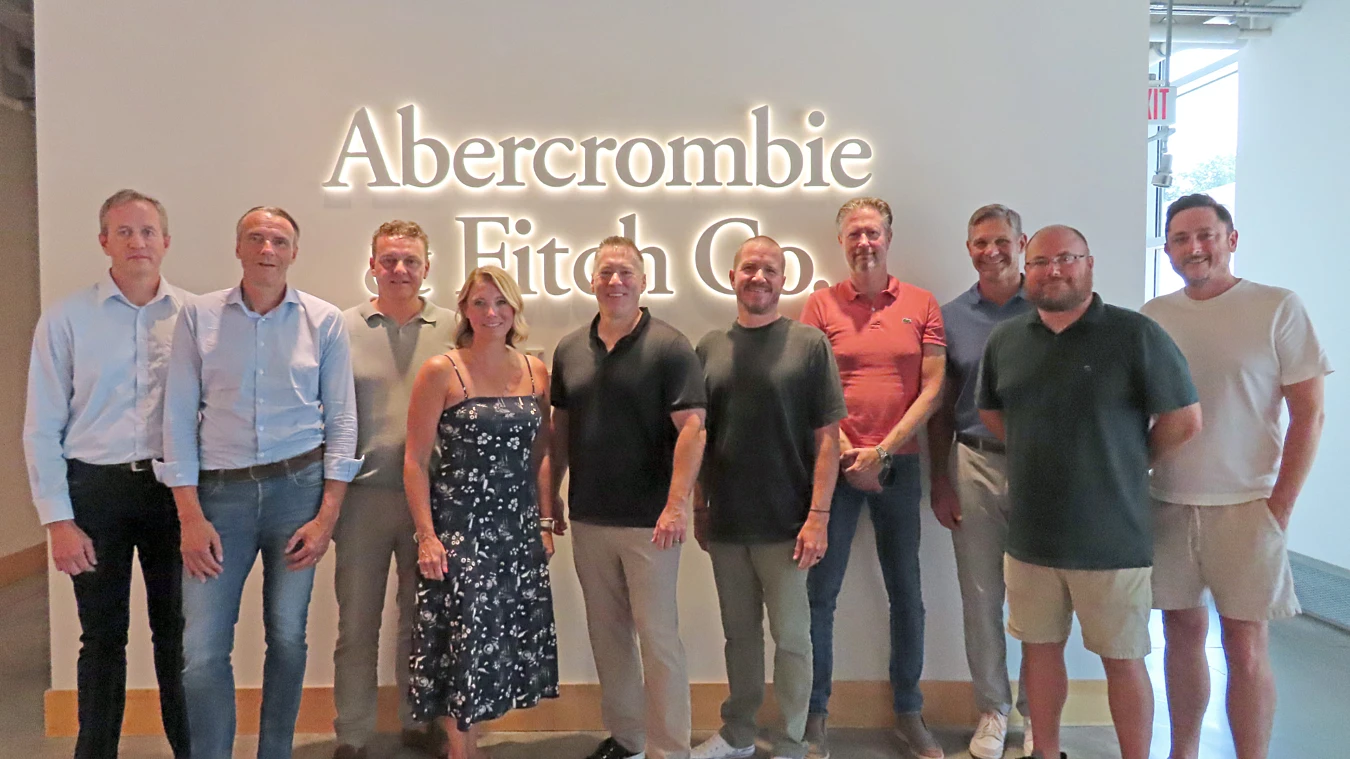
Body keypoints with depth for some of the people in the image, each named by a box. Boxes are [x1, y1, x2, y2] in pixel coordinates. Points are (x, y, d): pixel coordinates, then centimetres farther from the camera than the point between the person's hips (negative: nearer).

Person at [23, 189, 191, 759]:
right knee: (103, 636, 11)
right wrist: (58, 520, -4)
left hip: (173, 488, 1)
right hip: (95, 488, 0)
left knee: (178, 631, 11)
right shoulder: (65, 319, -1)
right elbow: (41, 428, 0)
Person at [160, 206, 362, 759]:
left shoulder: (324, 321, 2)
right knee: (202, 648, -2)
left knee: (288, 637, 9)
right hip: (220, 490, 0)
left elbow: (341, 421, 2)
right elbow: (178, 418, 2)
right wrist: (190, 516, -4)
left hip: (299, 485, 0)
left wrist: (327, 515, -4)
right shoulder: (198, 315, 3)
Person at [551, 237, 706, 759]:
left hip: (649, 520, -5)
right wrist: (550, 497, 11)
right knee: (607, 635, 15)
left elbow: (692, 428, -13)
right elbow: (558, 429, 14)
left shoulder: (669, 347, -8)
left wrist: (676, 505, -20)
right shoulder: (569, 350, 8)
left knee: (658, 637, 2)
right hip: (587, 519, 5)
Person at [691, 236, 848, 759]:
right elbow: (698, 436, 11)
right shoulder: (710, 347, 6)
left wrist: (818, 515, -11)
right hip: (725, 521, 3)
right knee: (739, 633, 16)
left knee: (790, 637, 7)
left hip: (785, 523, -3)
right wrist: (699, 508, 9)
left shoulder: (809, 344, -4)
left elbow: (827, 437, -6)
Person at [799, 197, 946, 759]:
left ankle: (909, 713, 26)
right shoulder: (821, 304, 1)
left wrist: (882, 450, -10)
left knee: (906, 592, 10)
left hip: (899, 464, 1)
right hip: (837, 462, -1)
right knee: (821, 592, 3)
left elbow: (932, 389, -1)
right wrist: (848, 456, -10)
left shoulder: (921, 305, 4)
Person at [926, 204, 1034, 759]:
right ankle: (992, 709, 26)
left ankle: (1036, 712, 26)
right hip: (975, 464, 2)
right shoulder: (952, 317, 5)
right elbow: (940, 408, 8)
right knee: (980, 597, 9)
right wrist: (940, 482, 3)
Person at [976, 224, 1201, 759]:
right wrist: (1041, 458, 10)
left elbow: (1184, 420, -6)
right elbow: (989, 412, 18)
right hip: (1030, 535, 4)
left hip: (1110, 537, -4)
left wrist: (1126, 466, 2)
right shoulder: (1005, 340, 4)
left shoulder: (1135, 334, -9)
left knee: (1122, 659, 9)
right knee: (1040, 648, 15)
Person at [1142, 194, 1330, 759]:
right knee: (1183, 634, 12)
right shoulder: (1153, 316, 6)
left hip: (1244, 506, -3)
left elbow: (1308, 413, -4)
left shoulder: (1278, 308, -3)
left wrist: (1280, 505, -7)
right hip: (1167, 503, 3)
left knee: (1246, 649, 1)